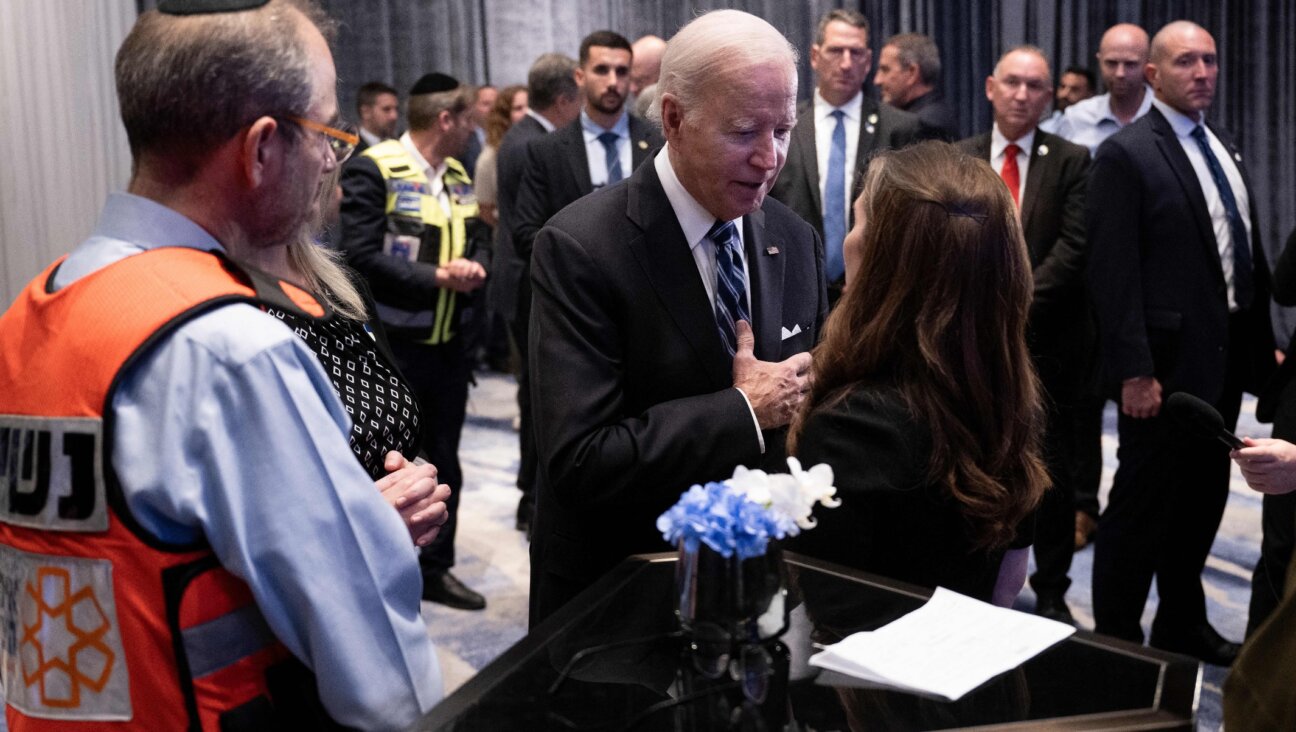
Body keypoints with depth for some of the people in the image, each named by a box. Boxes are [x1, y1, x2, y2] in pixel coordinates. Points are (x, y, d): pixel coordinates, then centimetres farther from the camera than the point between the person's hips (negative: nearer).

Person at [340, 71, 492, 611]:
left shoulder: (457, 175, 11)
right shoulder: (373, 170, -12)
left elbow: (479, 239, 16)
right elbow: (362, 256, -19)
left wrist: (475, 269, -7)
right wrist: (437, 276, -18)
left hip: (447, 342, 7)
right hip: (392, 344, -7)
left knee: (444, 460, 15)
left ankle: (436, 568, 29)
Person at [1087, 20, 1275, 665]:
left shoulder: (1224, 150, 14)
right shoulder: (1126, 154, -10)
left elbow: (1249, 257, 14)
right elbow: (1114, 273, -15)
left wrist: (1261, 345, 8)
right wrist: (1135, 371, -19)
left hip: (1226, 357, 8)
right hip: (1167, 360, -8)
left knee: (1203, 498, 17)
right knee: (1142, 506, 1)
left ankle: (1182, 625, 32)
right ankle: (1117, 638, 15)